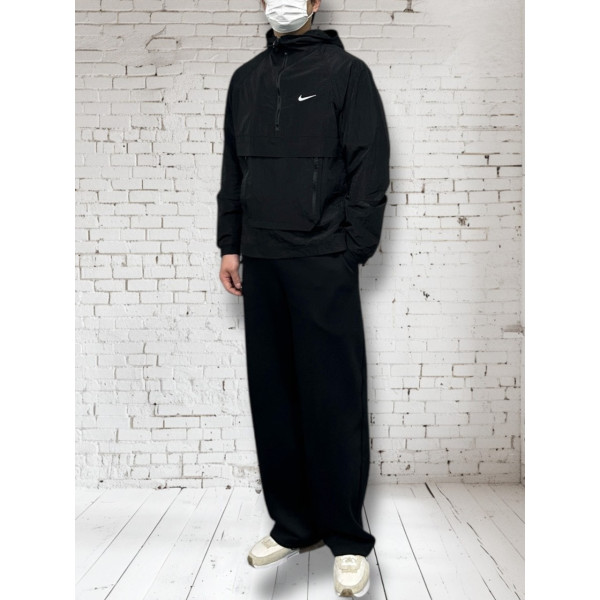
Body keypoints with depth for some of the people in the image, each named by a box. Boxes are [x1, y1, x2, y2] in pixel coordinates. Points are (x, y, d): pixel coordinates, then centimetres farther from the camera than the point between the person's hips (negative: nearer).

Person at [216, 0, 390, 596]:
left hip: (323, 262, -5)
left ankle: (347, 539, 9)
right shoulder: (245, 79, 19)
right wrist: (231, 244, 12)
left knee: (334, 400, -3)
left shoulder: (346, 71, 5)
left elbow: (370, 166, -1)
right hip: (260, 261, 5)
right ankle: (293, 525, 20)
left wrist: (353, 248, -10)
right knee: (273, 398, 7)